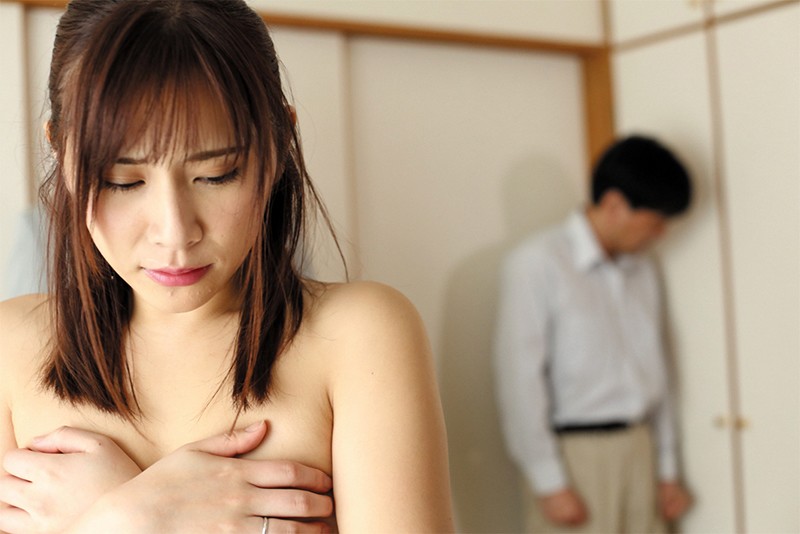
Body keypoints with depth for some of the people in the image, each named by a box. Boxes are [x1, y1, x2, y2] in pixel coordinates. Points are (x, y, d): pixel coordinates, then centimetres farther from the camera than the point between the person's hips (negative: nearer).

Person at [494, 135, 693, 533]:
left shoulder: (641, 269, 11)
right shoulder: (535, 265, -10)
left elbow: (655, 373, 16)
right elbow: (520, 382, -12)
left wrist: (667, 470, 15)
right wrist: (550, 483, -14)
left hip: (638, 451, 7)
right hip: (573, 455, -6)